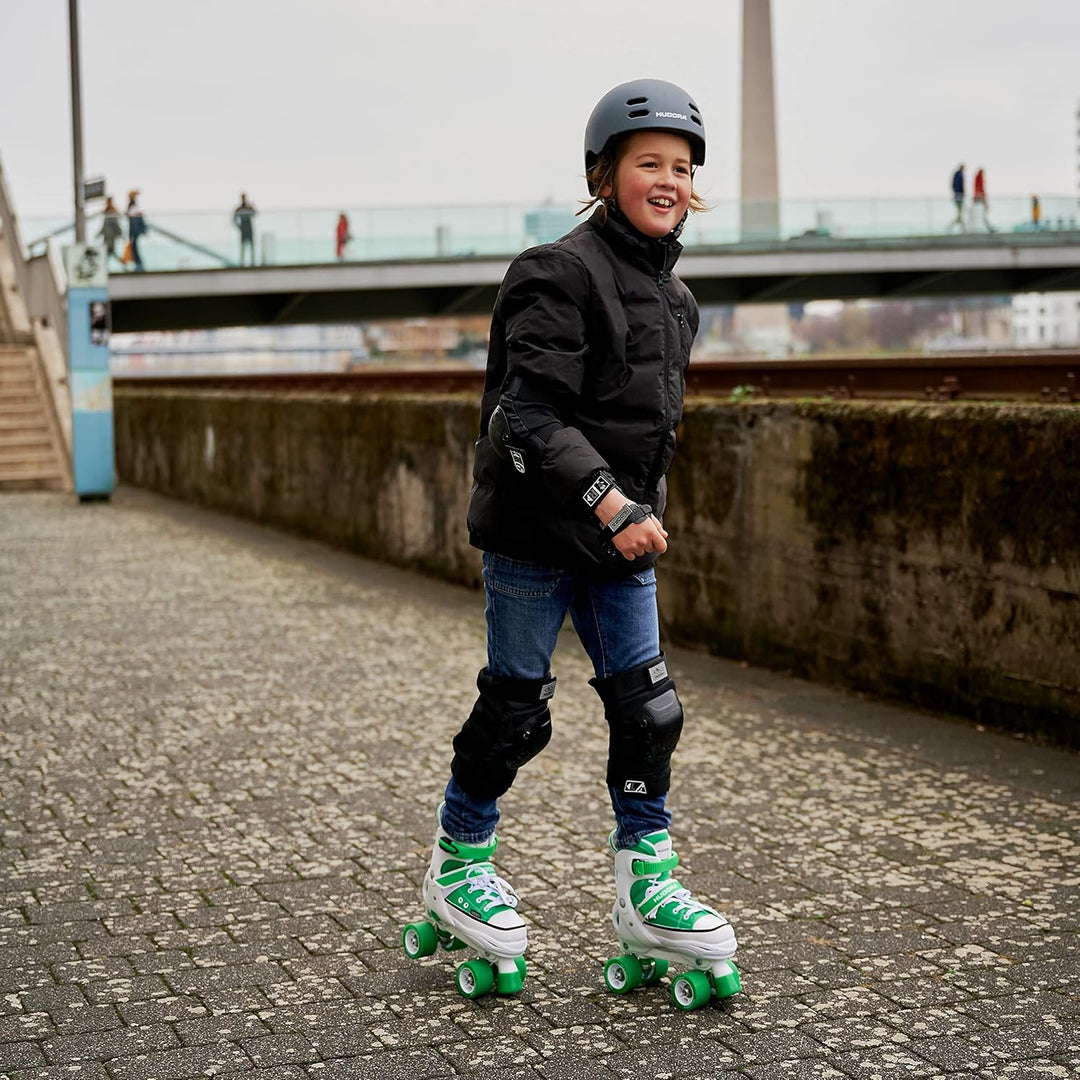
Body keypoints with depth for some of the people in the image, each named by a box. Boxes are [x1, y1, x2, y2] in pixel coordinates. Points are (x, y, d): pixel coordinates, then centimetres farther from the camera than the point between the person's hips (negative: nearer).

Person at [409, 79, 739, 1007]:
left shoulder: (673, 296, 13)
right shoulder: (562, 274, -14)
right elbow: (533, 412, -22)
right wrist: (609, 502, -28)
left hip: (621, 537, 7)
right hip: (536, 531, -7)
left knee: (648, 708, 5)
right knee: (515, 708, 4)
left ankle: (645, 889, 15)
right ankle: (458, 865, 24)